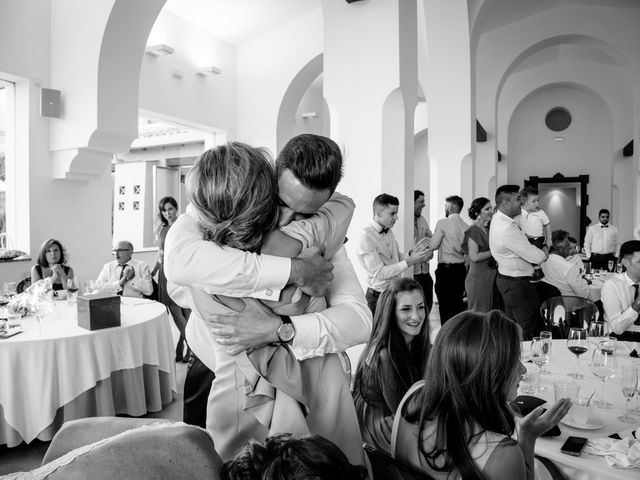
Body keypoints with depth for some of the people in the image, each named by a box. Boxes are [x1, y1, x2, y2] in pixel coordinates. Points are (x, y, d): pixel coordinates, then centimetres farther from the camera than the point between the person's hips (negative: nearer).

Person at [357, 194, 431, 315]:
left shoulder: (389, 232, 7)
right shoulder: (366, 236, -19)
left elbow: (399, 259, 11)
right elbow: (379, 273, -22)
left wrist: (412, 254, -9)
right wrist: (409, 262, -23)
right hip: (378, 296, -7)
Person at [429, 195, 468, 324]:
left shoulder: (443, 223, -12)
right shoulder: (466, 226, 4)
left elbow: (433, 246, -10)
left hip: (446, 269, -6)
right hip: (461, 268, 6)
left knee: (445, 306, 1)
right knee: (458, 304, 16)